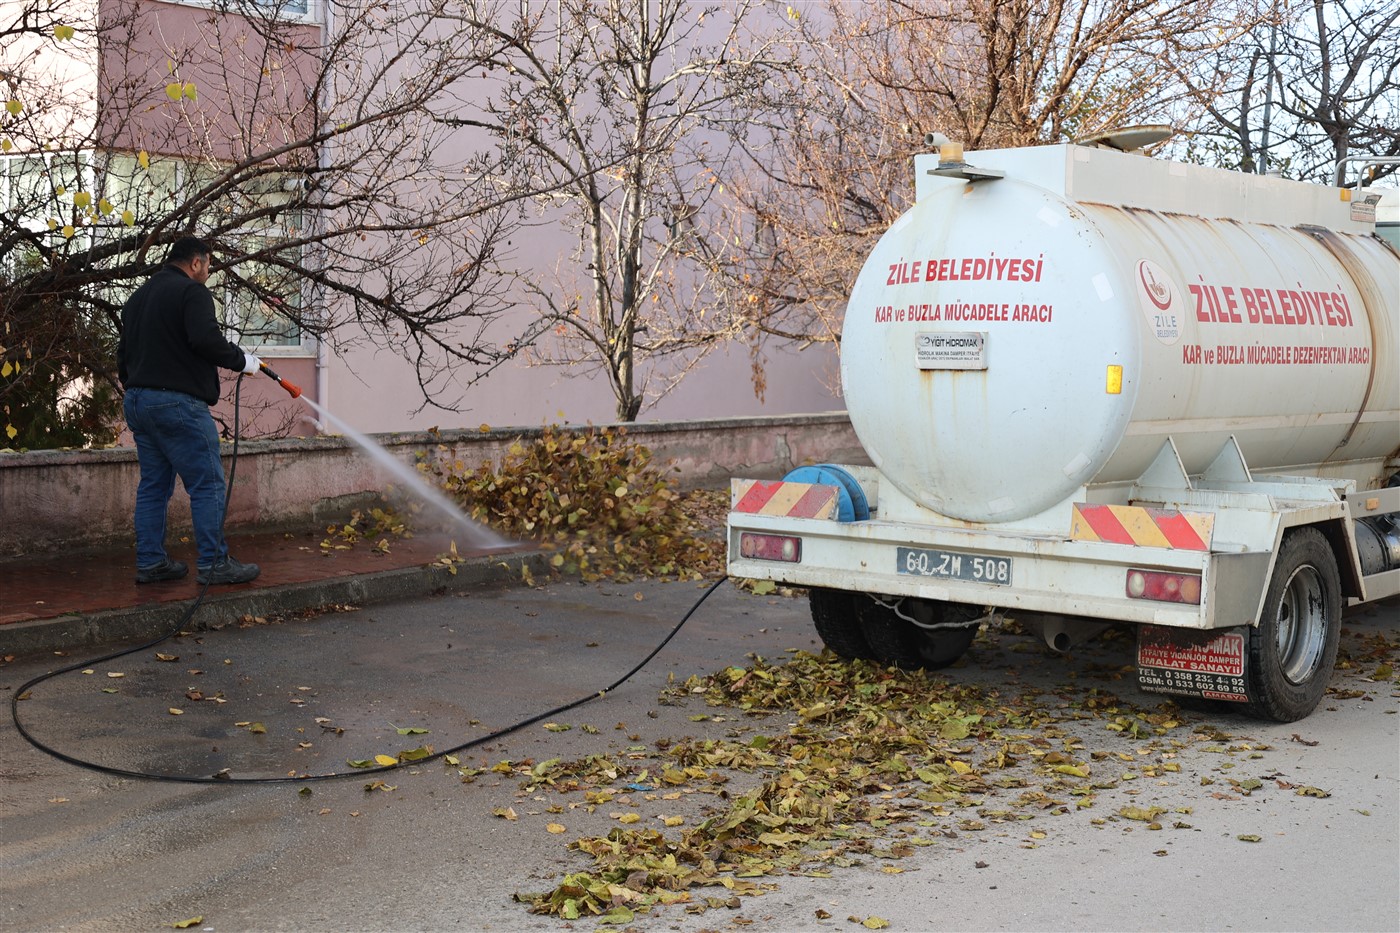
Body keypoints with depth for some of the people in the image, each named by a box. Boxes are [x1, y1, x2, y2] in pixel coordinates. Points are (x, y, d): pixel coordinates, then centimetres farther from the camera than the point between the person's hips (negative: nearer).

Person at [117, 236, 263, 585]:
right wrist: (241, 360, -8)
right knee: (208, 484, -5)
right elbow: (206, 340, -22)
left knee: (153, 486, 12)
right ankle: (214, 564, -5)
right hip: (178, 403, -9)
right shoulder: (192, 291, -7)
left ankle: (150, 562, 12)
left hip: (137, 401, 9)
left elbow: (124, 354, 24)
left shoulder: (137, 297, 21)